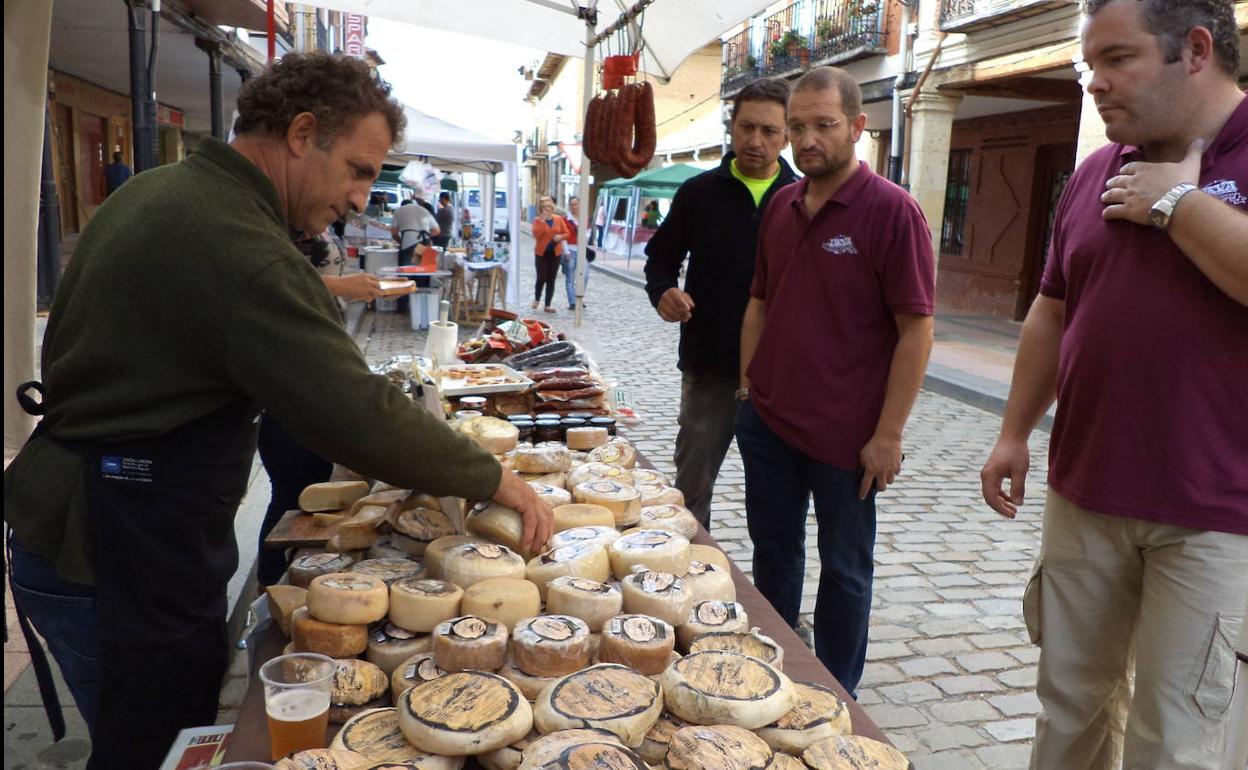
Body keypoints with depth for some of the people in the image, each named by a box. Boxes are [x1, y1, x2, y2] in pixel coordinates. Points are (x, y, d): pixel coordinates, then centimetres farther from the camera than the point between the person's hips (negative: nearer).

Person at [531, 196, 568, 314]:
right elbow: (536, 235, -18)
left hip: (555, 253, 3)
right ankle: (536, 299, 23)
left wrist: (561, 236, -13)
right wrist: (542, 221, -21)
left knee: (551, 280, 6)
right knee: (541, 278, -5)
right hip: (541, 253, -3)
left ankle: (548, 305, 14)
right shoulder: (537, 220, -4)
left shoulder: (559, 219, 4)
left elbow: (566, 233, 8)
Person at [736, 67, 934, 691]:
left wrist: (889, 434, -16)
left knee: (844, 570, 10)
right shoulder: (780, 206, 7)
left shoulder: (892, 211, -13)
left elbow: (916, 331, -15)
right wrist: (747, 383, 10)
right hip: (766, 421, 6)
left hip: (844, 437, -6)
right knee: (773, 552, 19)